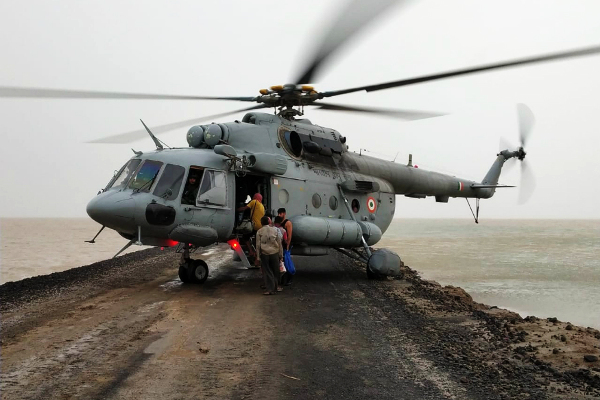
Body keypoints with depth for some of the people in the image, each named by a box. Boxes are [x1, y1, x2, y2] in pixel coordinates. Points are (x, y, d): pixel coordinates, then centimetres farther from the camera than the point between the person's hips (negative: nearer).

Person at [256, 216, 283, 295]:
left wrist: (258, 256, 5)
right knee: (275, 271, 14)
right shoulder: (275, 230, -1)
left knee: (267, 272, 5)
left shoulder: (259, 232, -3)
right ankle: (276, 287, 24)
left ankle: (269, 289, 2)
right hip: (274, 253, 1)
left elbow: (258, 245, -2)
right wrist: (281, 255, 8)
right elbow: (279, 243, 2)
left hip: (264, 254, -1)